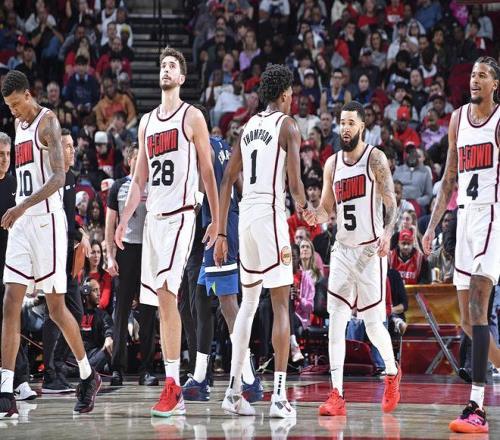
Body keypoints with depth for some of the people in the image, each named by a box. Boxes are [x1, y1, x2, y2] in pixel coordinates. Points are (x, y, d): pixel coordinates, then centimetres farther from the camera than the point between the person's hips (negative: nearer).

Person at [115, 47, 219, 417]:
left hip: (181, 215, -7)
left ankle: (173, 386, -21)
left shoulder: (192, 117, 0)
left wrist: (217, 219, -6)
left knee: (166, 293, -20)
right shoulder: (147, 122, 18)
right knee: (162, 301, 5)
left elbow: (207, 171, -2)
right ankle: (174, 394, 7)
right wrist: (124, 220, 13)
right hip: (153, 216, 7)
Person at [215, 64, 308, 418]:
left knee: (249, 302, 15)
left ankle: (234, 390, 13)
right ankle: (279, 395, -11)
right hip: (271, 213, -6)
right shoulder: (287, 125, -3)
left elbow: (228, 181, 15)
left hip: (245, 214, 6)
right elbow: (294, 183, -12)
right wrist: (304, 209, 7)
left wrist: (221, 233, 17)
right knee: (281, 304, -4)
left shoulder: (249, 126, 17)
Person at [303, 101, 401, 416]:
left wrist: (387, 235, -26)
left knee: (373, 322, 0)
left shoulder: (375, 159, -6)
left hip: (371, 250, -4)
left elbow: (391, 204, -9)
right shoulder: (332, 163, 10)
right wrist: (316, 216, -8)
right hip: (342, 249, 5)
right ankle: (337, 396, -9)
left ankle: (392, 372, 29)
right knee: (336, 321, -7)